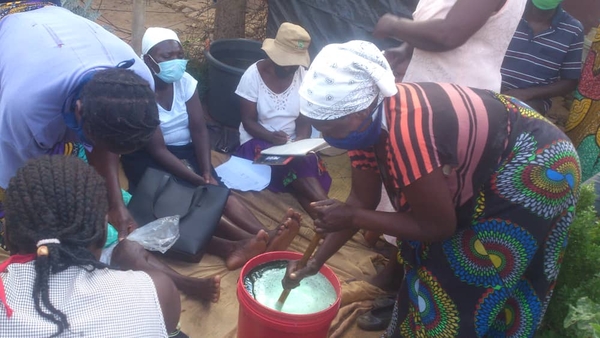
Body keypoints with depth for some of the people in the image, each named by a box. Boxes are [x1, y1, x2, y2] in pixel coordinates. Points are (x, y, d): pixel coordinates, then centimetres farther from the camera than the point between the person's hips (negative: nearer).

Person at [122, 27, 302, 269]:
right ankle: (247, 241, -49)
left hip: (185, 151, 5)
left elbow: (199, 130, -7)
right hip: (148, 159, -4)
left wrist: (207, 172, -23)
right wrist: (197, 179, -31)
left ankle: (265, 237, -41)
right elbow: (157, 149, -22)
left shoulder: (186, 81, -3)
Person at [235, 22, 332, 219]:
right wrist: (271, 137, -28)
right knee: (297, 168, -30)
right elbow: (248, 121, -10)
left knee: (305, 163, -30)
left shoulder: (303, 76, -3)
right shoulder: (253, 76, -11)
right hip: (258, 140, -3)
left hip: (292, 142, 3)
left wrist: (299, 142, -23)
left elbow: (304, 120, -2)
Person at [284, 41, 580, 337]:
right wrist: (316, 261, -3)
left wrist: (351, 218, -24)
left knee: (460, 284, 1)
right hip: (486, 169, 8)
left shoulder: (406, 133, -39)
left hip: (535, 170, -8)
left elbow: (438, 227, -24)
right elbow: (362, 199, -2)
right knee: (426, 256, 16)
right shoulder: (368, 118, -12)